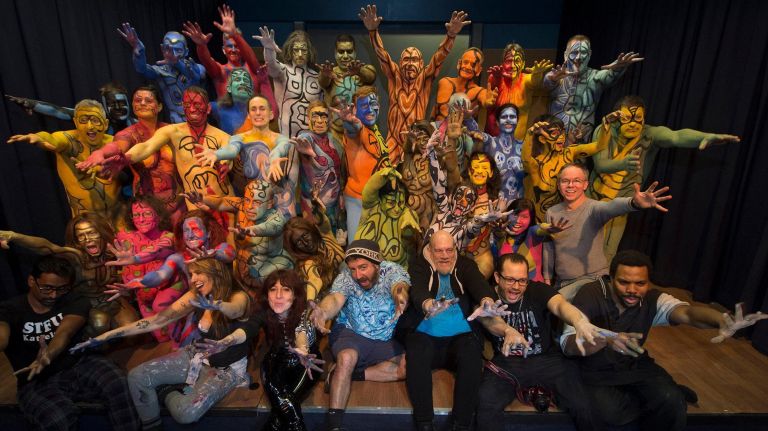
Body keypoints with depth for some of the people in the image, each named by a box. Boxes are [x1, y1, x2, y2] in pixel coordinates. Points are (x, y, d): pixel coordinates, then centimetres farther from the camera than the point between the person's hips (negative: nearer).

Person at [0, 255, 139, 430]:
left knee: (118, 383, -31)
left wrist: (48, 356, -45)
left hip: (80, 366, 1)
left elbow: (65, 332, -20)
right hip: (38, 381, -1)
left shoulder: (75, 302, 1)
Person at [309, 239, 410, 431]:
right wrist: (323, 312, -60)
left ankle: (353, 374, -12)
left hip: (387, 340, 2)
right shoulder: (346, 276, -15)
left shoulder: (392, 270, -17)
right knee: (346, 357, -32)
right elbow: (335, 298, -34)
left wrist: (400, 296, -67)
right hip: (351, 333, -1)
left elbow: (400, 286, -40)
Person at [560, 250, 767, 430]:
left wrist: (722, 321, -56)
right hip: (595, 369, -2)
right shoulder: (590, 295, -24)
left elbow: (684, 311, -33)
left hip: (634, 364, 3)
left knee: (671, 400, -23)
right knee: (611, 412, -26)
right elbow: (568, 344, -33)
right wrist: (606, 339, -52)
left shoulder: (652, 299, -12)